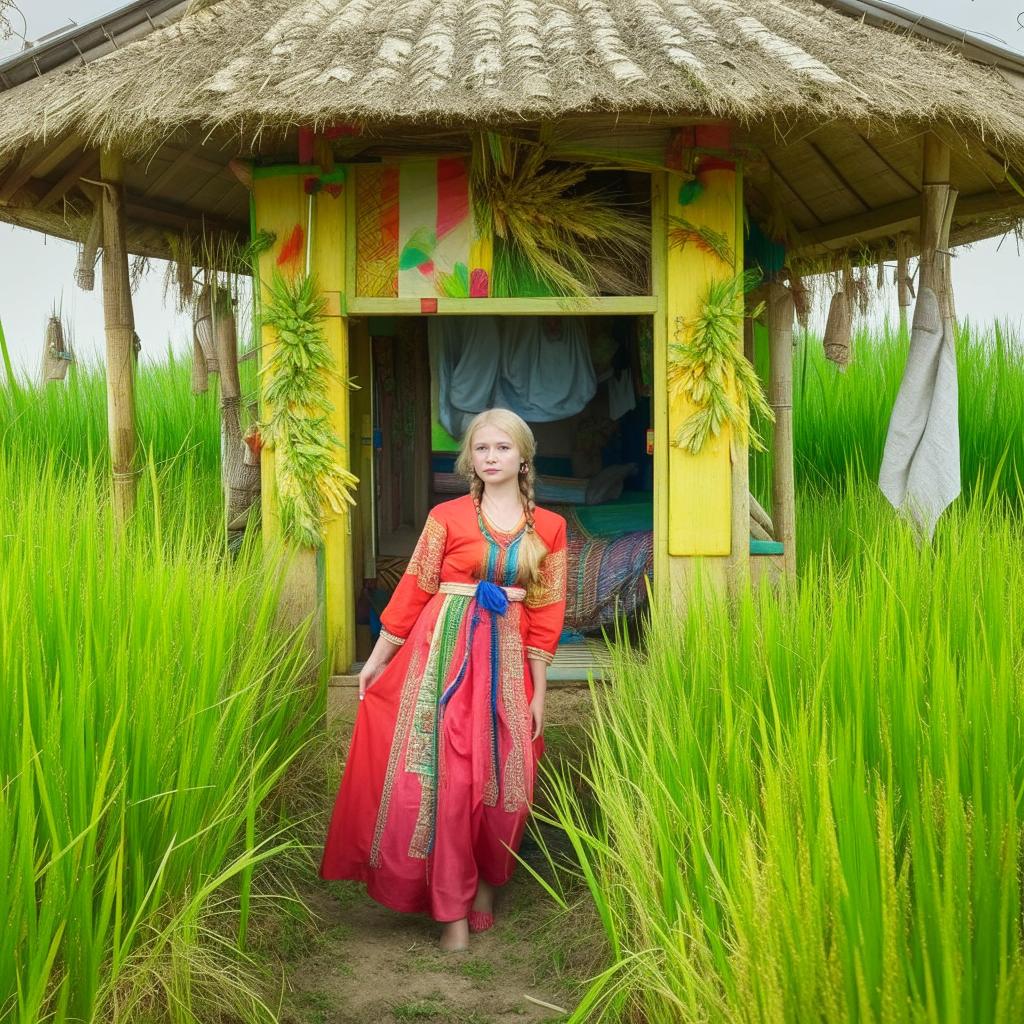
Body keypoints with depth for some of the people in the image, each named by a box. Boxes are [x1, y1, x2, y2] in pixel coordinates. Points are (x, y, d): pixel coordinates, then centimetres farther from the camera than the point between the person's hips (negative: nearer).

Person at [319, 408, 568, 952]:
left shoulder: (549, 528, 6)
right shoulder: (446, 517, 1)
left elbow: (546, 613, 6)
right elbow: (414, 589, 2)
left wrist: (539, 692, 4)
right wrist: (377, 658, 3)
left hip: (507, 660, 2)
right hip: (444, 650, -2)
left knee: (503, 781, 5)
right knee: (445, 777, -4)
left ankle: (487, 888, 27)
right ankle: (452, 910, 6)